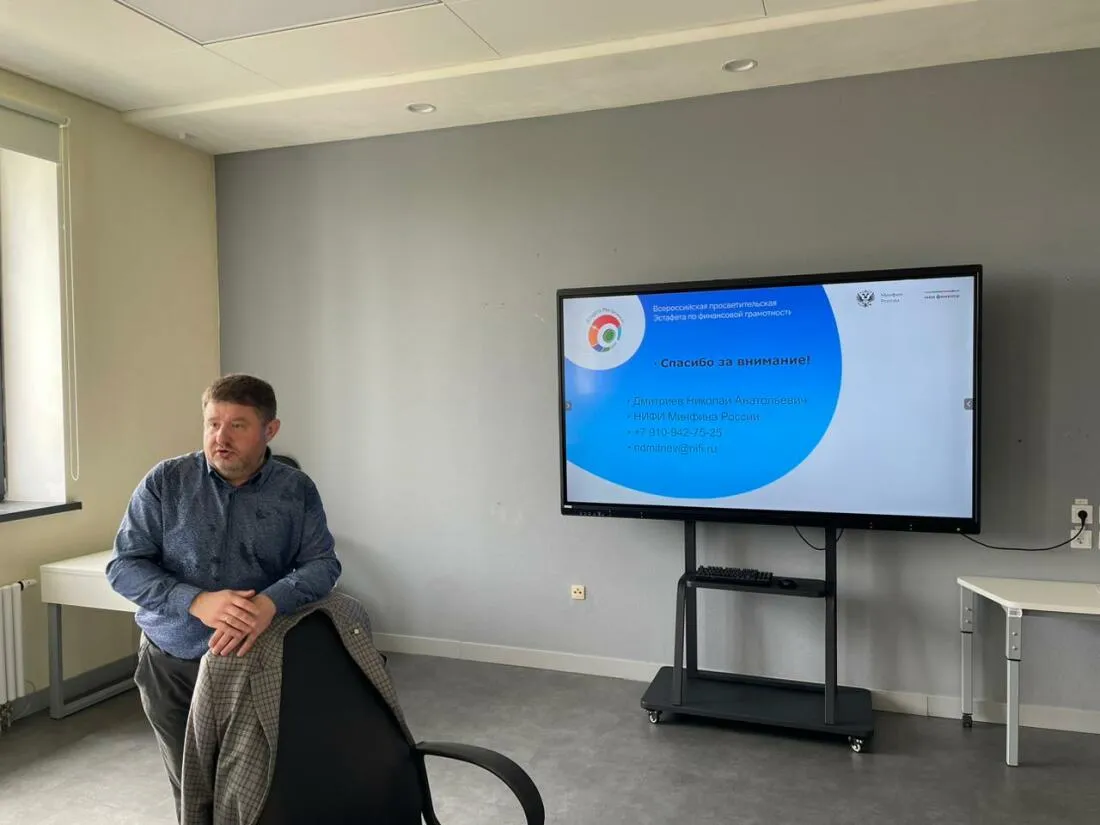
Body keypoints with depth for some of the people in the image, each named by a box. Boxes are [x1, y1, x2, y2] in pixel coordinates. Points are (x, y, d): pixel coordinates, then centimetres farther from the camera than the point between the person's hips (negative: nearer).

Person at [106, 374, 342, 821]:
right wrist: (196, 602, -25)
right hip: (171, 664, 1)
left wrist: (271, 602, -33)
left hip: (257, 664, -1)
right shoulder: (165, 481, -6)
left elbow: (322, 563, -12)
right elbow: (123, 565, -8)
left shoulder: (297, 491, -5)